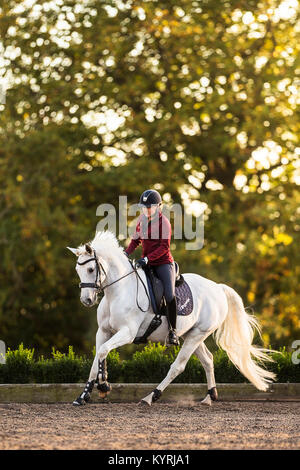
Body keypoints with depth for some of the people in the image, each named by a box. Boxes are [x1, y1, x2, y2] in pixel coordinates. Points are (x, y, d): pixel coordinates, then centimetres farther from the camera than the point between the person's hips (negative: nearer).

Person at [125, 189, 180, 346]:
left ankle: (172, 331, -8)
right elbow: (136, 240, 19)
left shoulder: (163, 222, -10)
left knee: (169, 295, -21)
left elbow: (164, 247, -16)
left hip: (163, 263, -6)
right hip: (146, 263, 6)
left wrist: (147, 258, -26)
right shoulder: (142, 220, 8)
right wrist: (126, 252, 1)